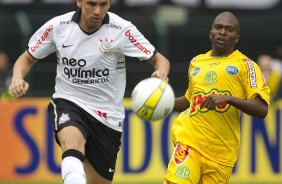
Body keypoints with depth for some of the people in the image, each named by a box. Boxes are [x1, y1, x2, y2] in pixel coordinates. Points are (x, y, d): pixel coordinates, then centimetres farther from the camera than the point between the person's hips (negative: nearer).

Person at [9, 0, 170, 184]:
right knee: (72, 141, -35)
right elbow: (27, 58, 8)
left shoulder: (122, 30, -11)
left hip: (107, 116, 1)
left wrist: (161, 73, -32)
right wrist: (17, 78, -13)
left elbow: (160, 60, -8)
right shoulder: (58, 26, -5)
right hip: (68, 104, -1)